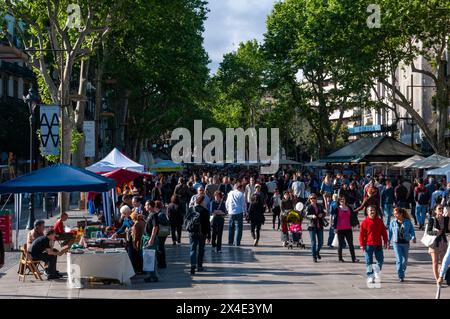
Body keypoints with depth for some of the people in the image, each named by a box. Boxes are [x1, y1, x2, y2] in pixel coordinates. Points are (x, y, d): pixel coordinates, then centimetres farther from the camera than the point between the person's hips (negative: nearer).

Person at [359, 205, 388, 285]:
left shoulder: (379, 221, 4)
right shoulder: (365, 222, -5)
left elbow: (384, 232, 9)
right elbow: (361, 234, -4)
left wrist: (385, 242, 5)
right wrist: (362, 244, -8)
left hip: (378, 244, 3)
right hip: (368, 245, -3)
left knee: (380, 260, 6)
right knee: (369, 261, 0)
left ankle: (377, 272, 30)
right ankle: (370, 277, 7)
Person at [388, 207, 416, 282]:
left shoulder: (407, 222, -2)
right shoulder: (393, 222, 0)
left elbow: (411, 230, 1)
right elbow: (390, 232, 7)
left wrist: (413, 237, -17)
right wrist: (388, 241, 8)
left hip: (405, 243, 1)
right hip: (396, 243, -1)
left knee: (405, 260, 11)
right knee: (399, 259, -9)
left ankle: (402, 272, 35)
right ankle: (400, 276, -6)